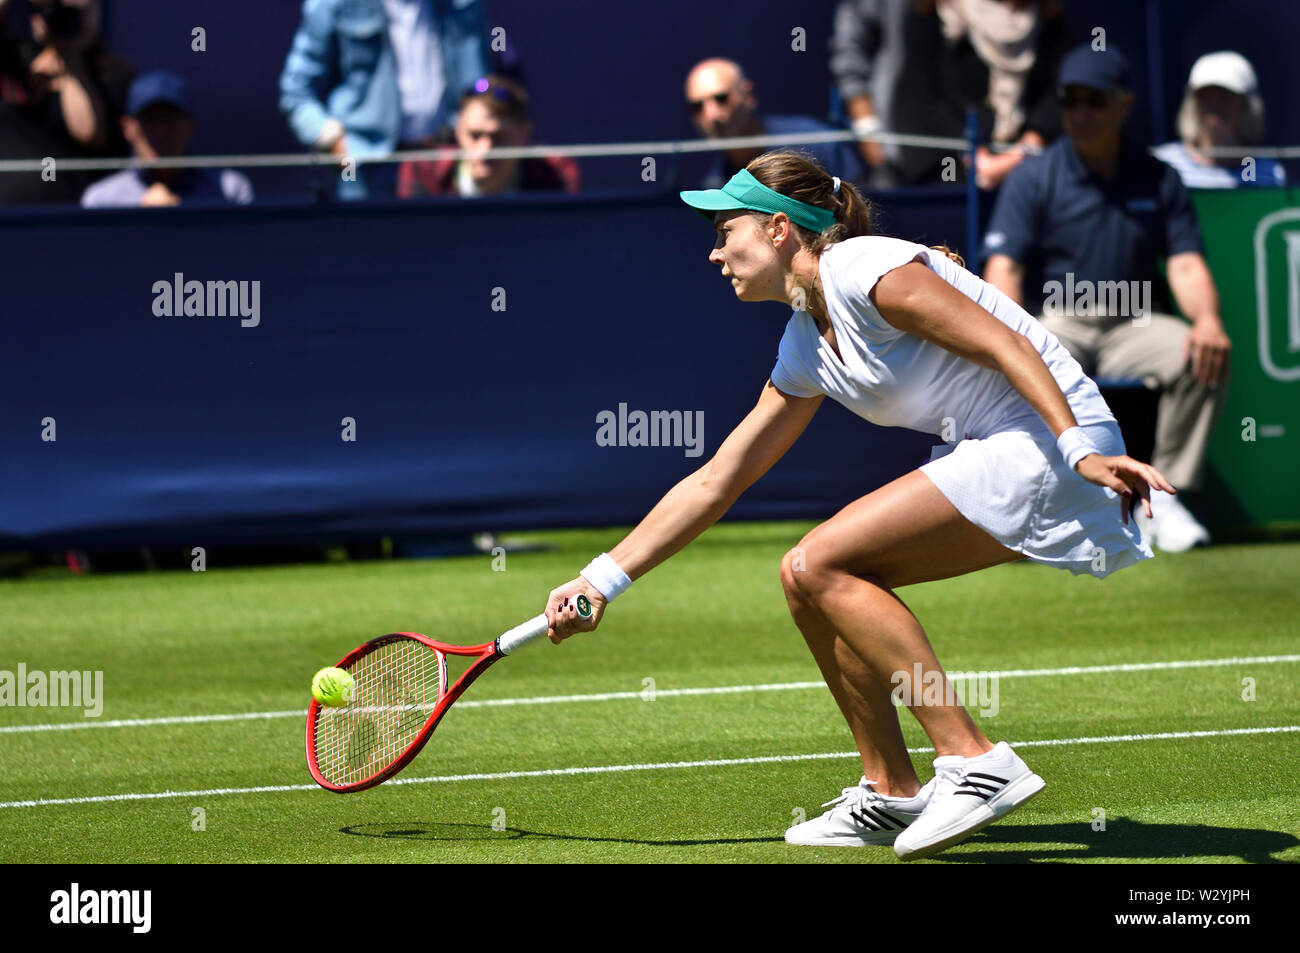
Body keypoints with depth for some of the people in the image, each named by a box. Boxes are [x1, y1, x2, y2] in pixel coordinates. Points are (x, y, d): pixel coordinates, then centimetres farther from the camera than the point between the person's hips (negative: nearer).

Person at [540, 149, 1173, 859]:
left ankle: (974, 763, -19)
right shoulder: (806, 347, 16)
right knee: (807, 578, 5)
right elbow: (715, 482, 21)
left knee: (821, 565, -16)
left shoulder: (863, 269, -12)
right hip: (989, 455, 9)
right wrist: (603, 580, 20)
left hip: (1047, 447, -9)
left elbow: (1005, 344, -18)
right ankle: (891, 794, 10)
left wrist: (1081, 449, -28)